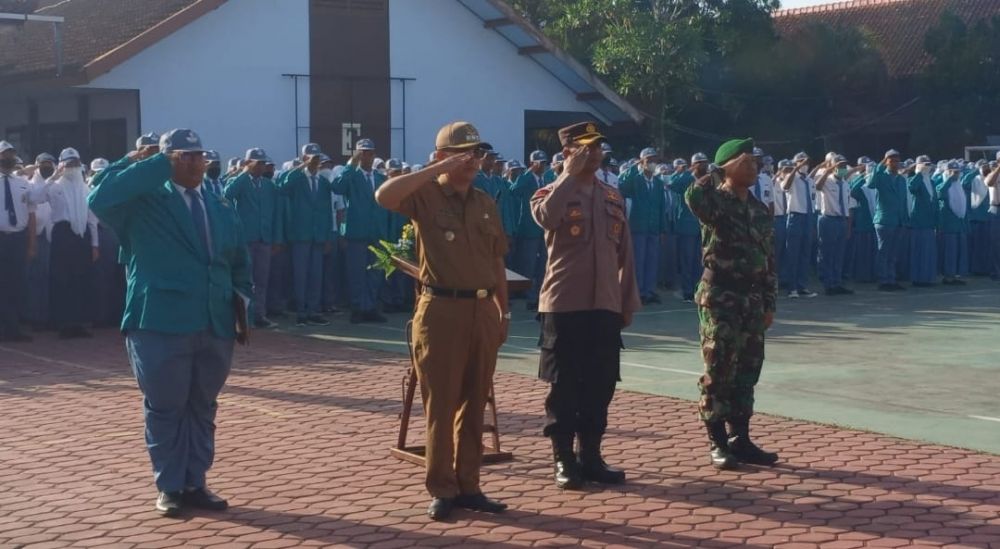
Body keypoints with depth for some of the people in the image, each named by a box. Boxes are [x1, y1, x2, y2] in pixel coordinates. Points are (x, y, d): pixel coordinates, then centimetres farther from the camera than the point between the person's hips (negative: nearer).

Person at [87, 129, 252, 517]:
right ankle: (169, 488, 14)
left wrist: (242, 300, 3)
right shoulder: (145, 201, -1)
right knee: (165, 409, 3)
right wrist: (154, 165, -17)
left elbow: (239, 262, 22)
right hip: (161, 324, -5)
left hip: (215, 326, 5)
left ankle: (195, 484, 20)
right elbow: (100, 200, -21)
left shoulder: (220, 209, 17)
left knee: (202, 408, 11)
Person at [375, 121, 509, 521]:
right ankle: (442, 489, 10)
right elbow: (384, 196, -26)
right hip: (442, 309, -5)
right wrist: (439, 170, -23)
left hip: (482, 310, 5)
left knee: (474, 404, 11)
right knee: (441, 405, 2)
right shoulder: (426, 196, -4)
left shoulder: (486, 204, 13)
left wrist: (503, 312, 13)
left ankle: (468, 486, 19)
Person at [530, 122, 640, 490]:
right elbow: (546, 216, -29)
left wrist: (628, 302, 12)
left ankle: (591, 456, 18)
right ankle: (563, 459, 9)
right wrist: (571, 173, -20)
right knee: (564, 387, 1)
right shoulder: (552, 194, -3)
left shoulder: (613, 198, 12)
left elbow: (624, 253, 15)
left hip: (605, 307, 5)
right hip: (564, 306, -5)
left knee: (600, 386, 8)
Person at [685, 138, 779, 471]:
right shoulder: (716, 202, -8)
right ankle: (718, 444, 5)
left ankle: (740, 440, 18)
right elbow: (693, 196, -35)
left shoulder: (760, 211, 11)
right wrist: (722, 173, -20)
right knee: (719, 372, -2)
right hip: (720, 297, -7)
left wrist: (769, 303, 10)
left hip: (752, 298, 7)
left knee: (747, 372, 10)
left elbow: (769, 261, 15)